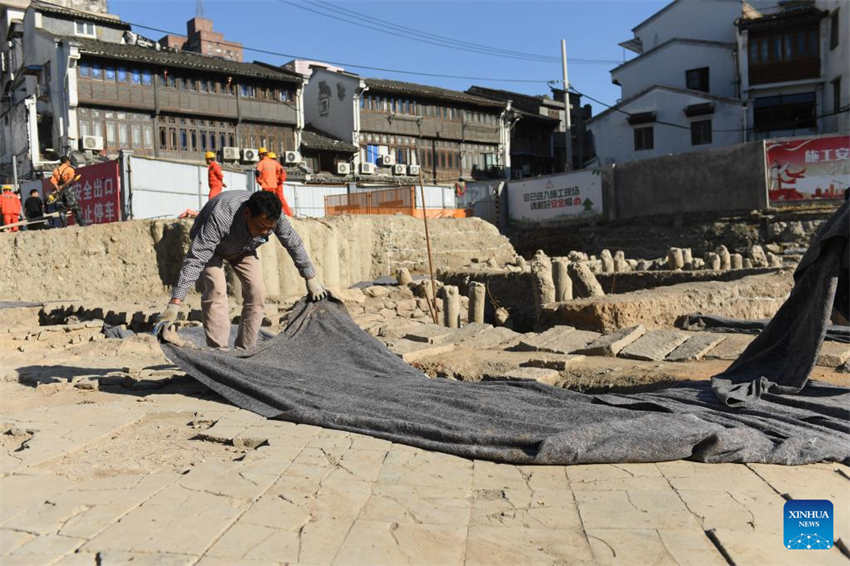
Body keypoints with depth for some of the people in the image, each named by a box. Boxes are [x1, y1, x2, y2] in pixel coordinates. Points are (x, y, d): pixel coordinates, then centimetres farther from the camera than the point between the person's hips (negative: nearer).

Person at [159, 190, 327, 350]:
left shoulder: (273, 216, -31)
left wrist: (311, 279, -7)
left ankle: (245, 350, 0)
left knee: (256, 292, -10)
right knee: (216, 291, -24)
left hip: (242, 249, 4)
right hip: (209, 246, -4)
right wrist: (175, 303, -47)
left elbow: (295, 244, -14)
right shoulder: (220, 217, -45)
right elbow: (195, 260, -45)